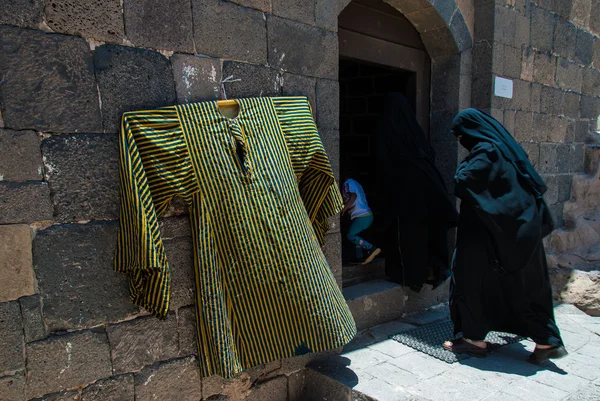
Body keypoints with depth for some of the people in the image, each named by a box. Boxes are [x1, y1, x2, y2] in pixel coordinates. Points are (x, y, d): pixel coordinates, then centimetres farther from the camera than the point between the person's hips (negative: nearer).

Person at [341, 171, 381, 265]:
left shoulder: (348, 182, -5)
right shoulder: (356, 183, 21)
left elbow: (353, 195, -22)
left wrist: (344, 208, -32)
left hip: (362, 216, -10)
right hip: (367, 214, 10)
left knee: (350, 235, -6)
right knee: (355, 235, 17)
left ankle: (372, 249, -11)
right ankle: (360, 258, 18)